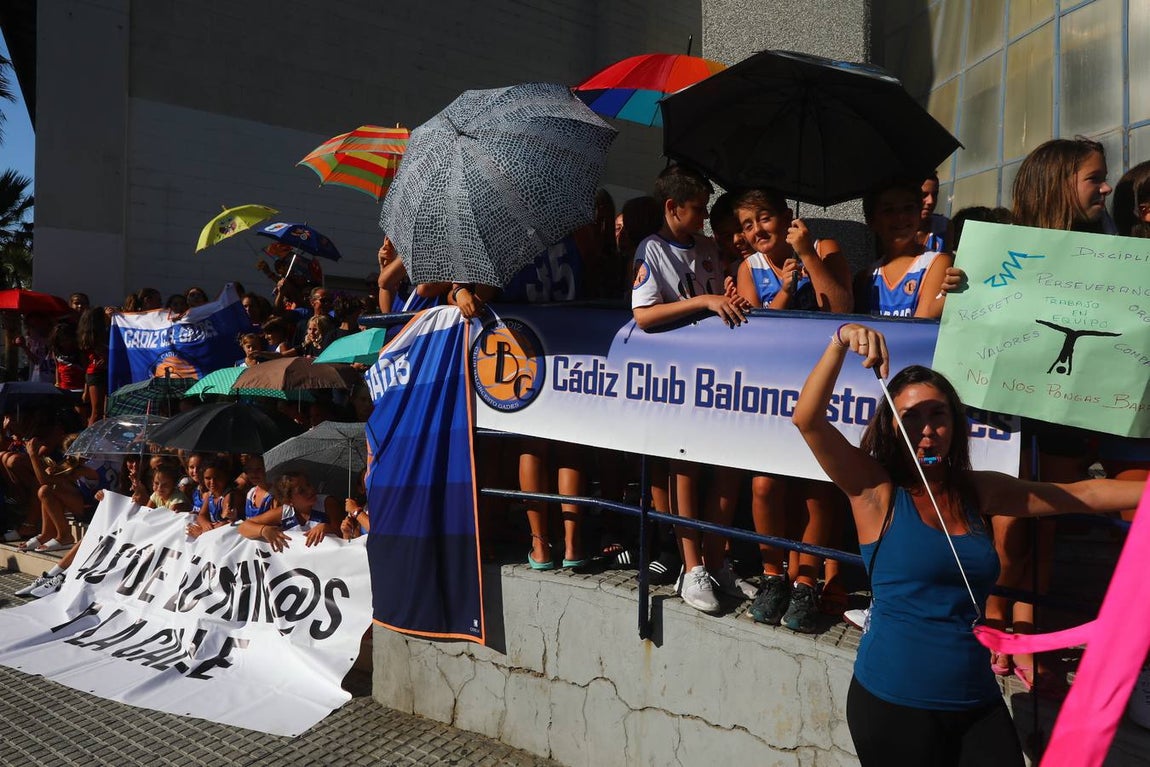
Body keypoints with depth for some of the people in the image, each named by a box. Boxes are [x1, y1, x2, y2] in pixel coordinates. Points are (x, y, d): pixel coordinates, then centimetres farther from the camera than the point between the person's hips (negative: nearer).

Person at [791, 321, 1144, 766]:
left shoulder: (978, 492, 6)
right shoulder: (876, 491, -8)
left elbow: (1083, 494, 14)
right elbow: (807, 420, -20)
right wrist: (840, 342, -28)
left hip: (978, 701, 5)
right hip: (894, 703, -4)